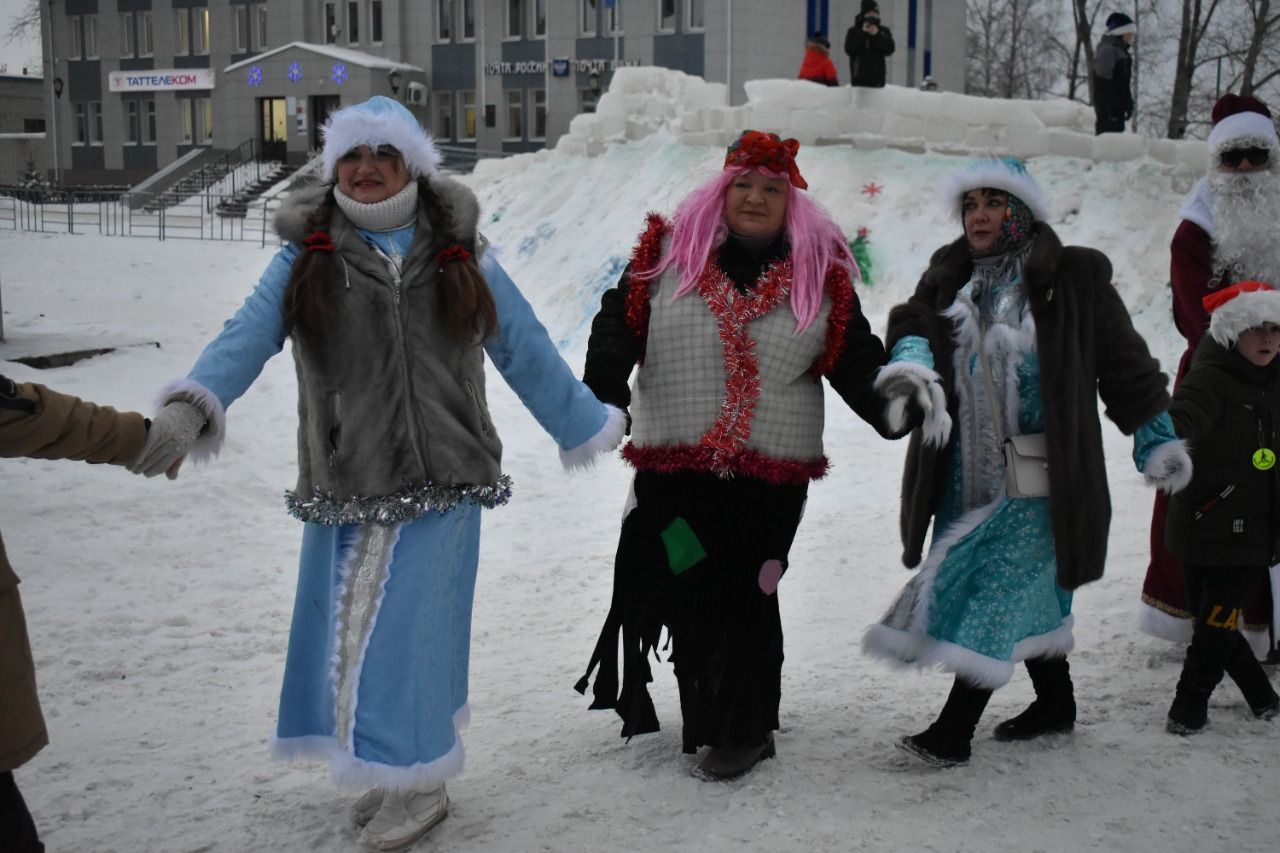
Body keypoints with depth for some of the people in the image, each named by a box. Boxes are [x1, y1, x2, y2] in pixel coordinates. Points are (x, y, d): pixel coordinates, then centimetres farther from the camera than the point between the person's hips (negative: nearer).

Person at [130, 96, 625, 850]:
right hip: (346, 488, 2)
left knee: (395, 630, -4)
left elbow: (526, 353, 12)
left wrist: (593, 424, 16)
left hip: (440, 480, -2)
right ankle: (403, 771, 29)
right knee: (354, 631, 8)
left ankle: (419, 785, 15)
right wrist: (190, 408, -29)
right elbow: (247, 337, -11)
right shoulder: (306, 258, 3)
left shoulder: (459, 256, 5)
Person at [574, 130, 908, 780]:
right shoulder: (667, 254, 4)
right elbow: (618, 325, -2)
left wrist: (896, 410, -13)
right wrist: (604, 391, -20)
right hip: (672, 467, 2)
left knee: (742, 595, -1)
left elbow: (857, 361, 5)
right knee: (683, 590, 8)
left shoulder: (821, 273, 6)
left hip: (770, 475, -1)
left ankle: (743, 730, 15)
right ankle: (705, 712, 27)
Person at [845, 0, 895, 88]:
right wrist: (862, 33, -12)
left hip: (877, 78, 1)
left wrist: (878, 35, -13)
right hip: (859, 77, -1)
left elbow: (889, 50, -2)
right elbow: (850, 50, -9)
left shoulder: (883, 31, 9)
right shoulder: (853, 32, 6)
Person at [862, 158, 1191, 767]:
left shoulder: (1072, 278, -4)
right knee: (1027, 594, 16)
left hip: (1035, 478, -6)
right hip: (966, 473, 6)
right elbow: (914, 321, -6)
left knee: (1000, 593, -9)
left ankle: (954, 731, -6)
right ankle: (1056, 703, 33)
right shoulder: (950, 277, 10)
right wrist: (911, 358, -30)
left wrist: (1156, 440, 1)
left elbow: (1123, 360, 0)